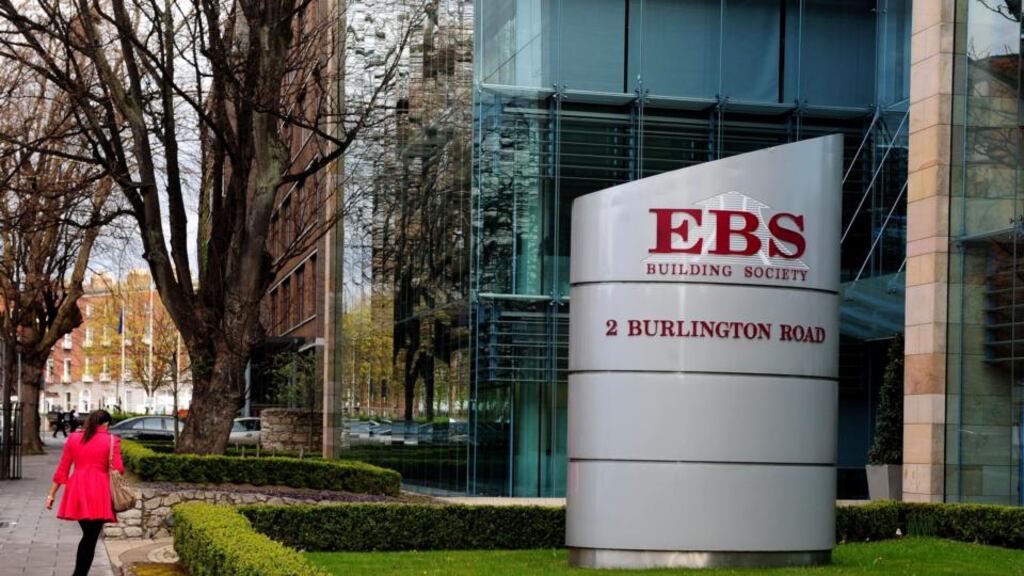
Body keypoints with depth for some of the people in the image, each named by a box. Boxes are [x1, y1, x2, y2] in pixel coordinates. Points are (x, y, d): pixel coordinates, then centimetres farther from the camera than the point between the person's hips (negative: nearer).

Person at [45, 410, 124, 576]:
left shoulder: (73, 438, 9)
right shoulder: (111, 440, -1)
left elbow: (62, 469, 10)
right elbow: (118, 469, -6)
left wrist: (52, 494, 14)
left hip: (77, 492, 4)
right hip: (98, 494, -4)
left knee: (87, 535, 18)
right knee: (90, 539, 0)